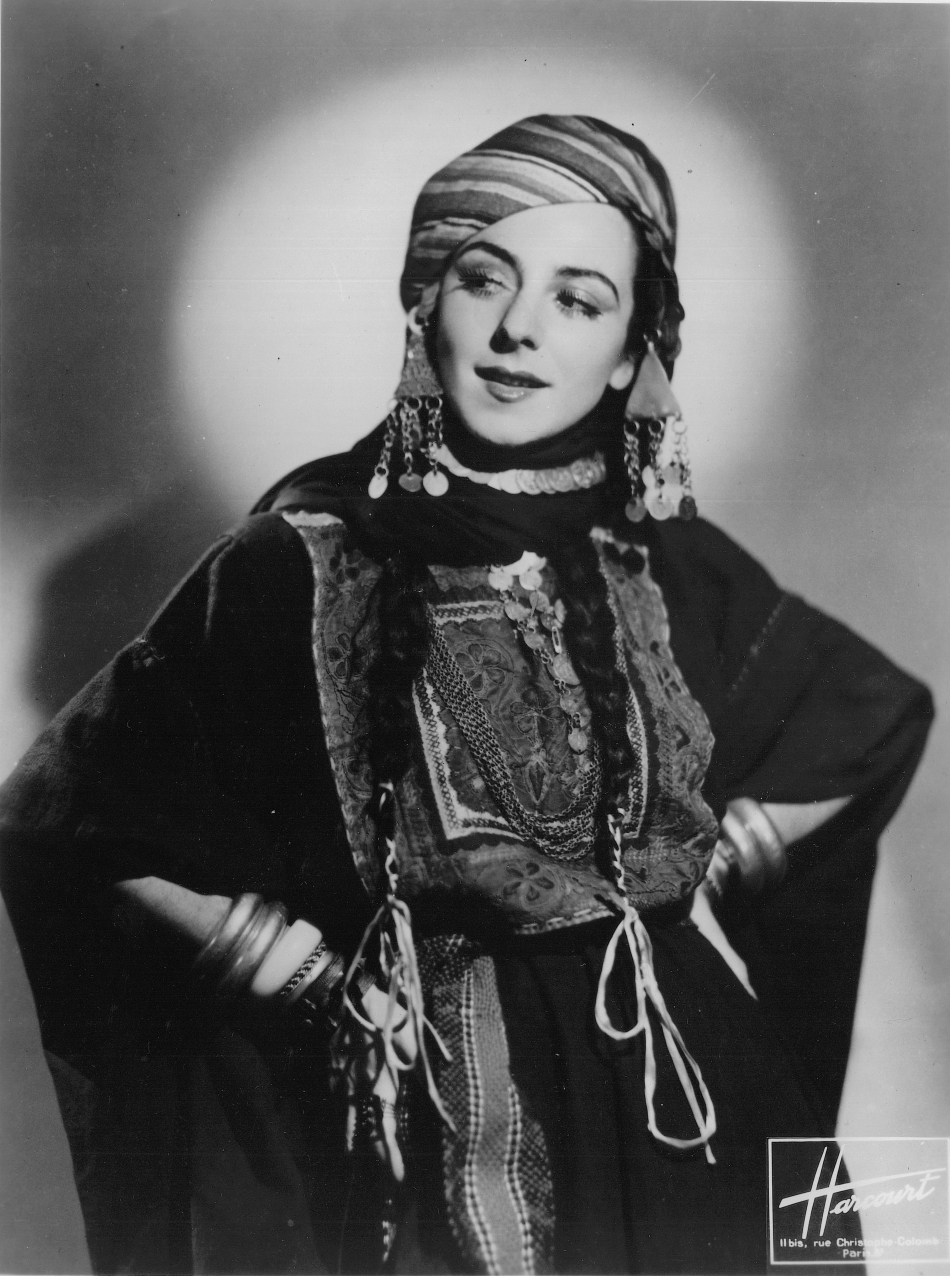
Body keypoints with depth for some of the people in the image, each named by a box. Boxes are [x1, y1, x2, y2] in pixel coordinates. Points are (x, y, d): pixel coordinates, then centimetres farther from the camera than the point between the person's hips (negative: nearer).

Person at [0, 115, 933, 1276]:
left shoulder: (668, 568, -4)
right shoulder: (300, 558, -11)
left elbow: (879, 717, 13)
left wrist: (712, 868, 4)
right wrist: (268, 949, -7)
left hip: (659, 1101, 3)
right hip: (387, 1105, -2)